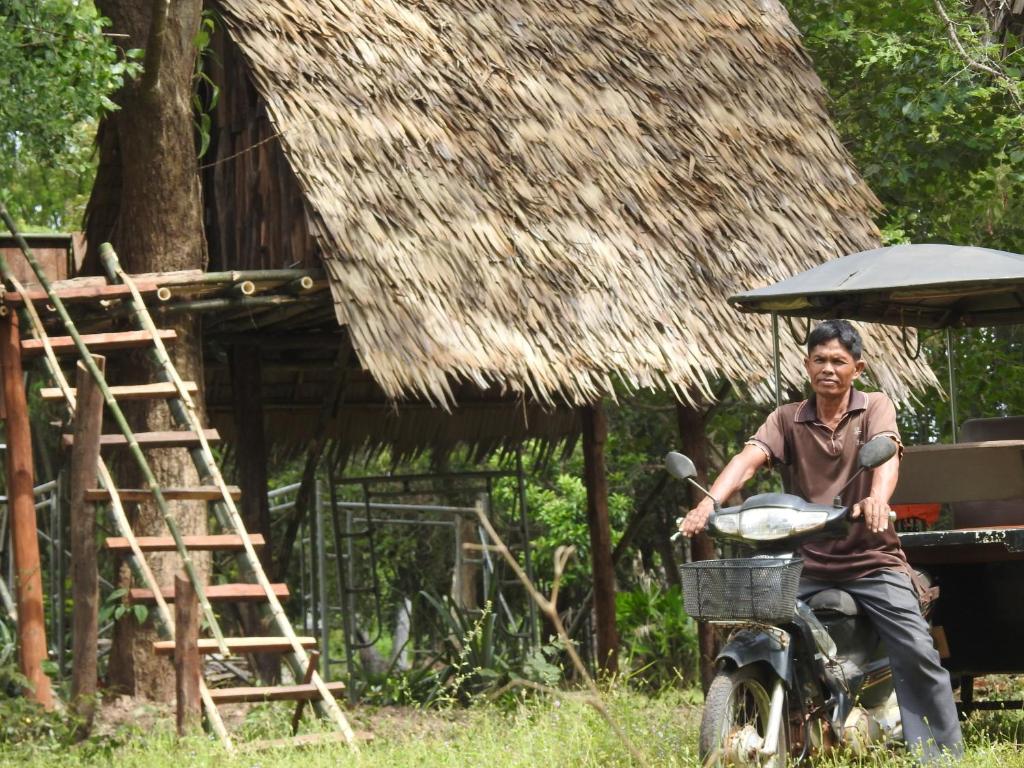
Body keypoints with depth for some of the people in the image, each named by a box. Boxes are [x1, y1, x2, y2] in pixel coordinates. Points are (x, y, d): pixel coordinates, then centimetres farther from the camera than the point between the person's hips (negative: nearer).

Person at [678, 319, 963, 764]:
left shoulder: (875, 408, 2)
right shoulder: (787, 419, 7)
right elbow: (749, 459, -10)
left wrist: (878, 497, -43)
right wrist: (709, 502, -31)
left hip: (872, 560, -2)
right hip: (808, 563, 2)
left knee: (918, 654, -12)